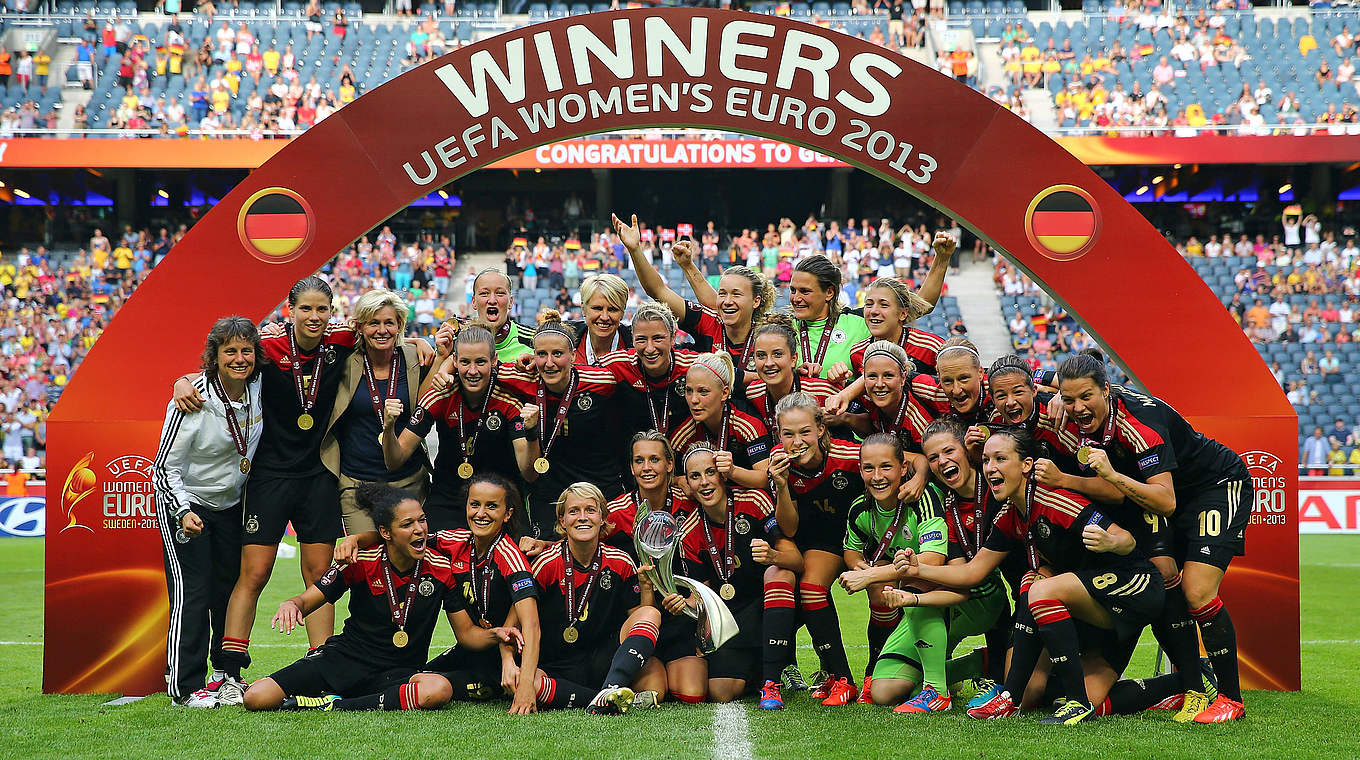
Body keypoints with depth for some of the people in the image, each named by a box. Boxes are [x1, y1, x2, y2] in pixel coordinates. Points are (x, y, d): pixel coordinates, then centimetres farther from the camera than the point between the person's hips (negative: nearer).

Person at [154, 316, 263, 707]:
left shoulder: (257, 387, -9)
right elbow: (166, 466, -20)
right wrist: (184, 512, -30)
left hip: (231, 503, 6)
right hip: (184, 502, -6)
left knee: (232, 587, 9)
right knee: (192, 591, -11)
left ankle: (227, 672, 23)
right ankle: (185, 685, -5)